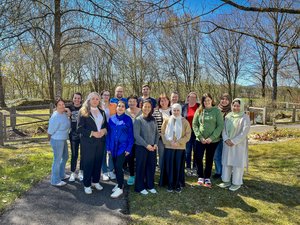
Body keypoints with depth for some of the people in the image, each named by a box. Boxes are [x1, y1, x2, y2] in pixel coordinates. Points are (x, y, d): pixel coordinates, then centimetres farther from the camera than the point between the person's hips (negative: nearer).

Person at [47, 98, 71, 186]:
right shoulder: (55, 117, -25)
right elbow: (50, 131, -17)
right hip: (57, 141, -9)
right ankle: (55, 181, 22)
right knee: (57, 160, 5)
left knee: (65, 157, 23)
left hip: (64, 140, 9)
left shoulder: (64, 113, -1)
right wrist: (52, 140, -3)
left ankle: (61, 175, 43)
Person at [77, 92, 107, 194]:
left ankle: (95, 181, 30)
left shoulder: (102, 112, 10)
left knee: (98, 162, 12)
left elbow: (106, 124, 17)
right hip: (88, 142, -5)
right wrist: (92, 133, -20)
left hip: (100, 141, 5)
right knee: (88, 163, 3)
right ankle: (87, 185, 19)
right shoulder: (83, 112, -7)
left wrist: (104, 130, -6)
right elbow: (79, 128, -12)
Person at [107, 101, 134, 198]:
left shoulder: (128, 119, -4)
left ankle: (120, 188, 3)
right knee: (115, 166, 11)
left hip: (123, 146, -4)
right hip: (113, 146, 4)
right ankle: (119, 183, 29)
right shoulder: (111, 119, 5)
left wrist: (129, 148, -9)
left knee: (118, 166, -9)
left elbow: (131, 134, -3)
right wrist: (108, 147, 5)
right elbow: (109, 133, 9)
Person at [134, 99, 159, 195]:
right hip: (141, 147, -4)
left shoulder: (153, 119, 6)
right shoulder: (138, 120, -8)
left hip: (152, 147, 5)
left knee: (152, 166, 11)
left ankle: (150, 185, 28)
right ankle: (140, 187, 21)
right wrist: (146, 145, -16)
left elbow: (156, 133, 10)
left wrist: (155, 144, -3)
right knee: (141, 167, 6)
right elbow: (136, 135, -13)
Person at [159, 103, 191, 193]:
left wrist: (178, 142, -13)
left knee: (178, 167, 5)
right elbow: (163, 133, 2)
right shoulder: (167, 120, 3)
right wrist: (168, 141, -11)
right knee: (169, 167, 6)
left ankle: (178, 185, 19)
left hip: (180, 148, -1)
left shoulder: (185, 122, 0)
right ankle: (170, 185, 19)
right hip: (169, 147, 1)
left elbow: (188, 135, -2)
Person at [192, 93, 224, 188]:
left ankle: (207, 178, 25)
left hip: (213, 140, -1)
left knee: (209, 159, 9)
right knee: (198, 158, -2)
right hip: (200, 140, 1)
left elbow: (220, 126, -6)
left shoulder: (217, 111, -2)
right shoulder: (199, 111, 3)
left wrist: (211, 138, -14)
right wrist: (200, 137, -10)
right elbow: (194, 124, 2)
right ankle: (200, 177, 18)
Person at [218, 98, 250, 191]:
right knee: (226, 162, 10)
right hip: (228, 144, 5)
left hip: (239, 145, -5)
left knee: (237, 163, 3)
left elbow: (244, 132, -14)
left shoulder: (245, 117, -7)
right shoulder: (228, 116, 7)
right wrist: (226, 139, -12)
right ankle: (226, 181, 23)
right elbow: (223, 128, 4)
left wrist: (234, 141, -17)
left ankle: (236, 183, 16)